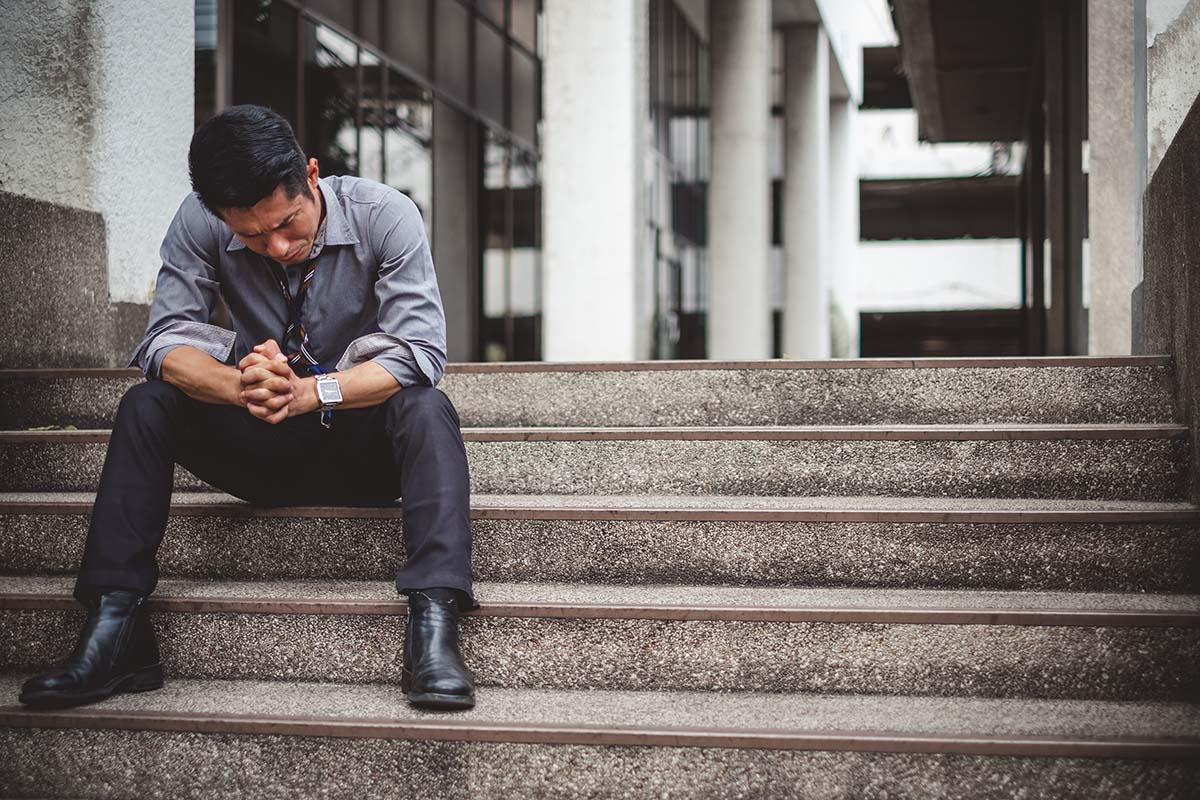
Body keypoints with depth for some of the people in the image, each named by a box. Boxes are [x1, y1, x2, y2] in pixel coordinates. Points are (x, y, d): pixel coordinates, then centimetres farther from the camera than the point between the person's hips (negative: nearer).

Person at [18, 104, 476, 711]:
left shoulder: (384, 214, -17)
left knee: (425, 408, -33)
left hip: (365, 444, -2)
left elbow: (419, 352, -25)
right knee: (144, 405, -19)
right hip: (263, 448, 2)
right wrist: (241, 386, -39)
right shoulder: (201, 223, -12)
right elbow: (165, 340, -17)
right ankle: (114, 629, -25)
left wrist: (309, 392, -40)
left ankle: (433, 630, -44)